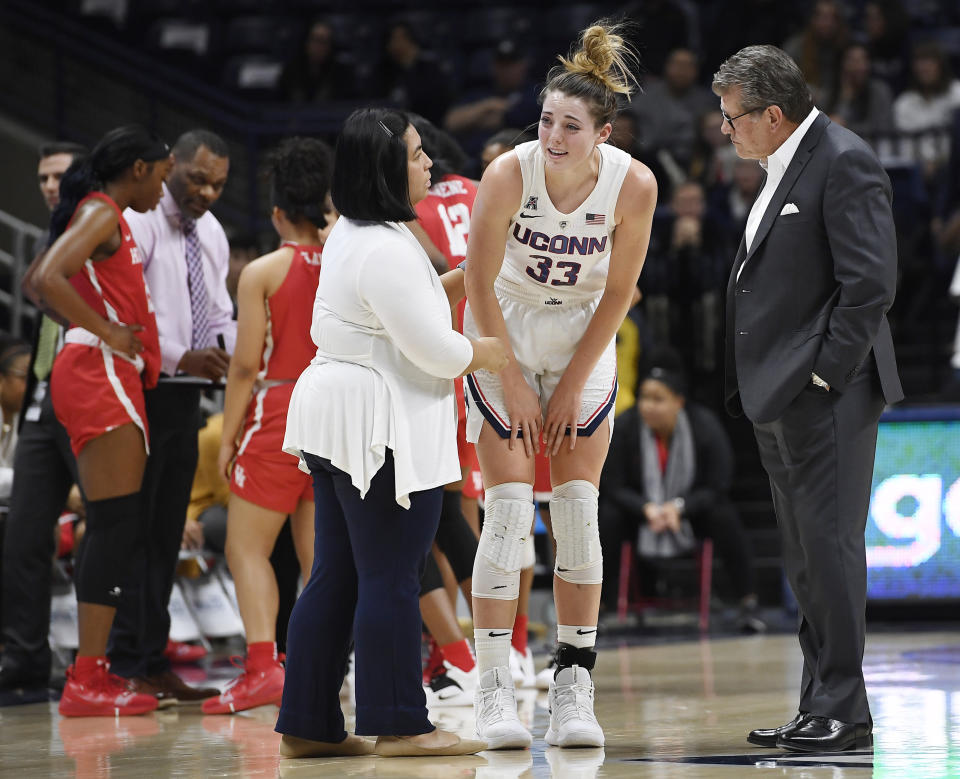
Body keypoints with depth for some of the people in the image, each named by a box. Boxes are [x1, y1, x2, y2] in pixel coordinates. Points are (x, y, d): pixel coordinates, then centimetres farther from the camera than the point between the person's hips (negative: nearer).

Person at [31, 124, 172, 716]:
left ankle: (93, 673, 13)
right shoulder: (101, 213, -9)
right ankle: (87, 683, -15)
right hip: (99, 374, -11)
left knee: (113, 528, 11)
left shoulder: (110, 217, 21)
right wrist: (105, 332, -17)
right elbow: (48, 279, -24)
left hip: (110, 378, 11)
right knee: (117, 524, -13)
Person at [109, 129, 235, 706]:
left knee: (167, 534, 10)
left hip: (186, 396, 8)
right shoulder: (139, 223, -10)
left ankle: (154, 664, 15)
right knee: (133, 528, -9)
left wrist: (232, 352, -2)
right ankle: (127, 665, -7)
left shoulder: (212, 233, 16)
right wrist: (182, 358, -22)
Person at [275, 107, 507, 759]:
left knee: (336, 576, 11)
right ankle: (399, 724, 0)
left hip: (334, 416, 10)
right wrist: (487, 354, 0)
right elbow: (434, 350, -18)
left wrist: (462, 280, 16)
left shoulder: (351, 234, 14)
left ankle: (310, 724, 13)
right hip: (382, 431, -10)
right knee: (391, 578, -4)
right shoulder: (387, 251, -19)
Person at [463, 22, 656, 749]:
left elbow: (618, 293, -9)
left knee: (578, 511, -3)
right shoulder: (508, 175, -25)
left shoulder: (633, 185, -20)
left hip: (584, 343, 2)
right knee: (509, 510, -9)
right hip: (504, 337, -2)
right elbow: (480, 285, -14)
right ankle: (495, 693, -6)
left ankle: (575, 690, 2)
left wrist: (573, 386, -8)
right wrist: (512, 384, -11)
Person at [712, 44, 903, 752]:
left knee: (830, 547, -9)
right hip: (780, 400, 10)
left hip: (825, 399, -10)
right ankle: (820, 710, 18)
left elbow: (871, 282, -19)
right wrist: (758, 386, 13)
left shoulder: (845, 163, -12)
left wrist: (826, 376, -18)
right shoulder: (782, 168, 16)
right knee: (807, 560, 12)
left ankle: (843, 710, -4)